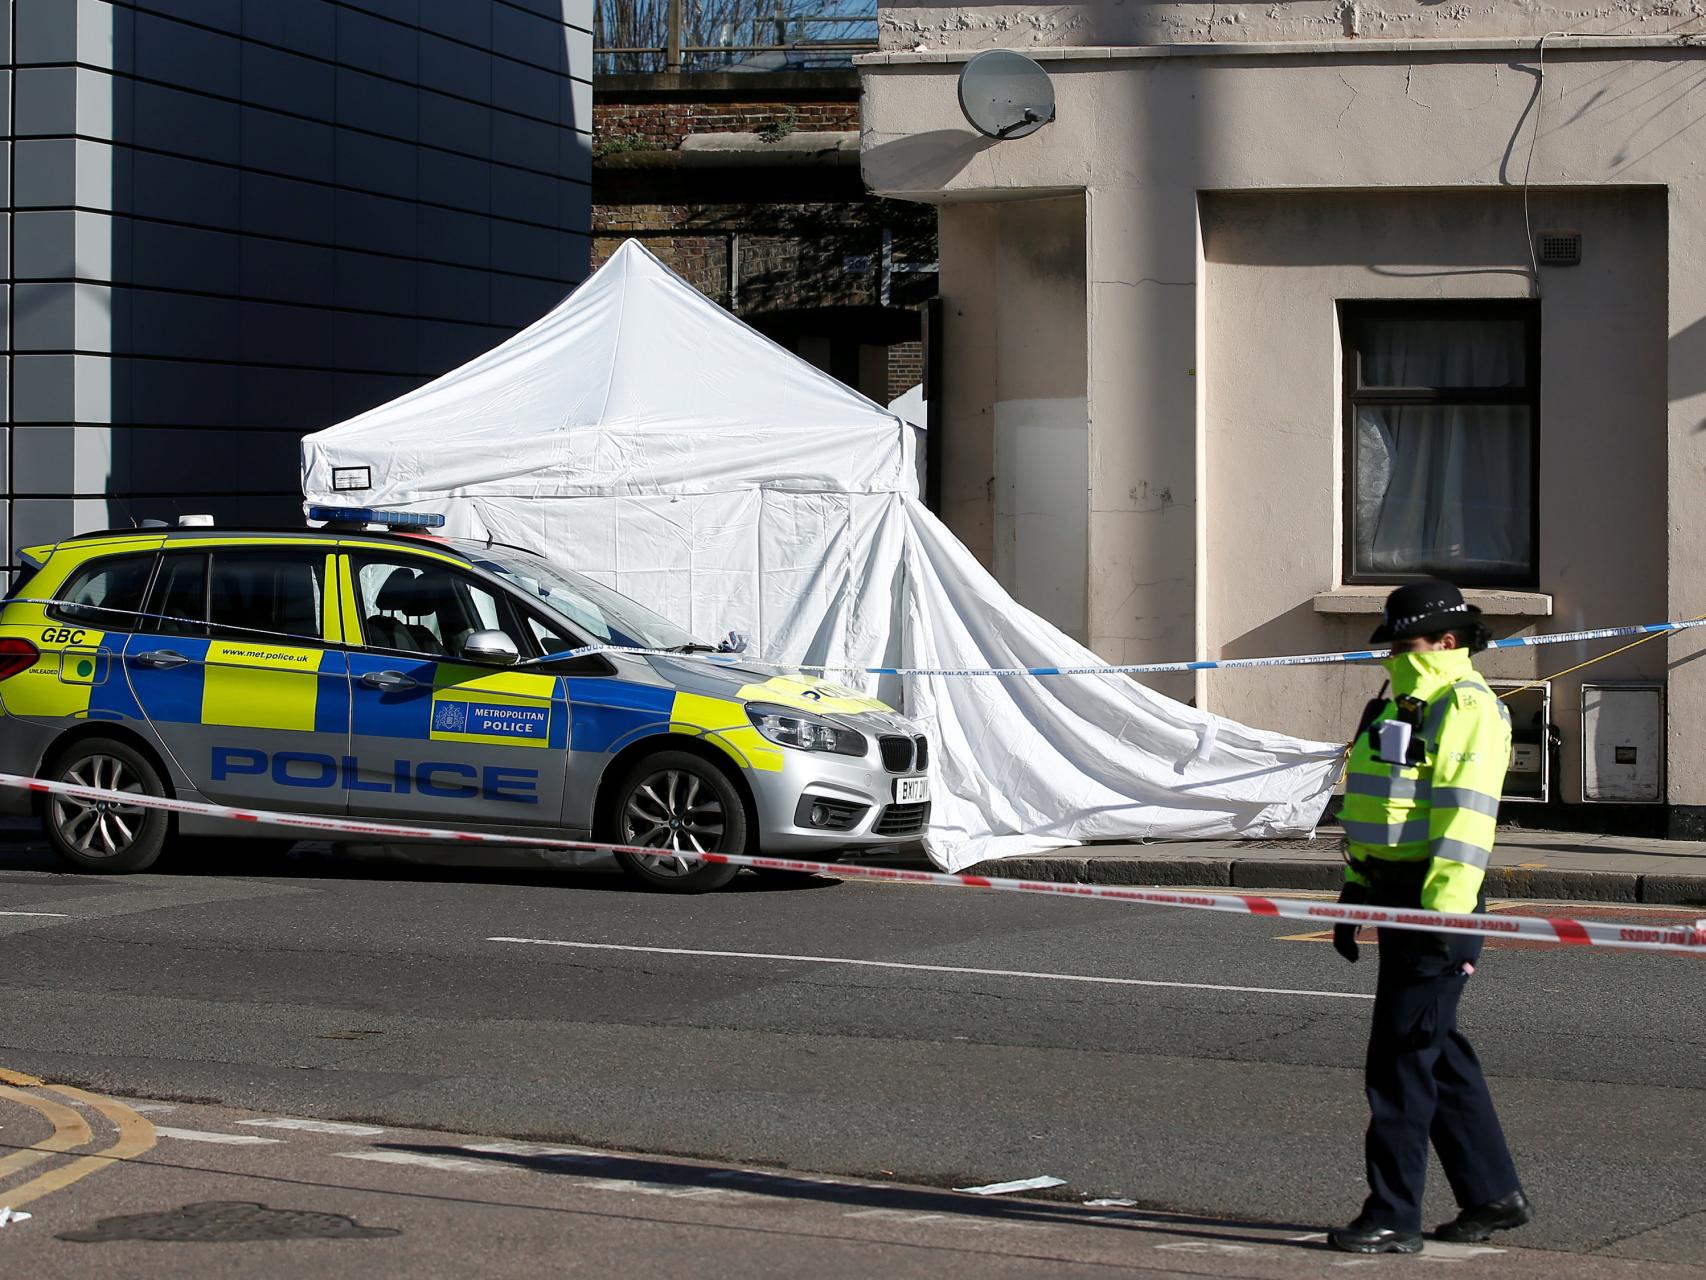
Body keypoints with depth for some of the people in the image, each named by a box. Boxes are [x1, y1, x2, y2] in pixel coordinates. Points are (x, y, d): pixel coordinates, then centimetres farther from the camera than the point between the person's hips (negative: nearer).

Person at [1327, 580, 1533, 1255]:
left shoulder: (1468, 707, -13)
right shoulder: (1399, 703, 18)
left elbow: (1467, 819, -21)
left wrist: (1445, 912, -26)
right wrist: (1356, 890, 22)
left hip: (1435, 898, -10)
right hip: (1394, 891, 10)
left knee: (1401, 1055, -7)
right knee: (1437, 1049, 14)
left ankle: (1393, 1217, -2)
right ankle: (1493, 1194, 23)